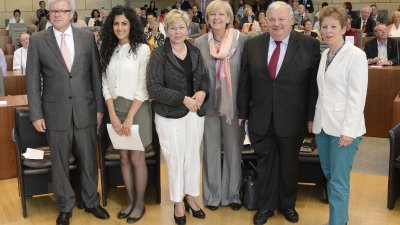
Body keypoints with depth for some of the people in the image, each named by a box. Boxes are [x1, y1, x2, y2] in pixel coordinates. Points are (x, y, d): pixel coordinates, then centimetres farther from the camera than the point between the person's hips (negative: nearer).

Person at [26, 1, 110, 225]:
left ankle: (92, 202, 31)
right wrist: (36, 114, -4)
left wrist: (100, 107, 3)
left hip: (85, 110, 1)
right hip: (56, 112, -1)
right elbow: (33, 80, -1)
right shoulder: (38, 40, -2)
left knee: (89, 160, 12)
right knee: (60, 163, 11)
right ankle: (65, 207, 29)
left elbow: (96, 74, 5)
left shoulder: (87, 37, 2)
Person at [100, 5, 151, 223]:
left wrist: (129, 117, -15)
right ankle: (130, 201, 25)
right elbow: (106, 85, 4)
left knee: (137, 158, 3)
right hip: (116, 109, 5)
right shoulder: (109, 50, 7)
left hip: (137, 108, -4)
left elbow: (143, 87, -12)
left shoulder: (142, 49, -8)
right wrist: (113, 115, -7)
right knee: (124, 158, 12)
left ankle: (140, 204, 18)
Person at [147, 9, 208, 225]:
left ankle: (190, 196, 31)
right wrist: (183, 99, -20)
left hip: (195, 113, 4)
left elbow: (204, 78, 13)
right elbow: (154, 88, -15)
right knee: (175, 159, 6)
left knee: (193, 156, 13)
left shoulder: (195, 52, 6)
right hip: (170, 115, -4)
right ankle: (178, 201, 25)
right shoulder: (159, 55, -9)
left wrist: (202, 92, -10)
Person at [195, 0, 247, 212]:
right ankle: (212, 194, 24)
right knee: (211, 151, 10)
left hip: (234, 105, -1)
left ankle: (232, 193, 26)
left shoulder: (242, 40, -6)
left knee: (233, 151, 10)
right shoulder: (200, 43, 0)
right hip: (208, 105, 1)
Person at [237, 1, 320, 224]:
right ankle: (266, 205, 31)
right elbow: (244, 82, 5)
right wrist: (243, 112, 5)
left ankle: (288, 204, 36)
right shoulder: (252, 45, 1)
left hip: (292, 119, -1)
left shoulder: (310, 45, -7)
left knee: (289, 164, 15)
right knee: (265, 163, 13)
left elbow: (315, 83, -6)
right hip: (260, 118, 2)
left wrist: (311, 116, -6)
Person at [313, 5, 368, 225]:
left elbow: (357, 97, -14)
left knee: (338, 181, -3)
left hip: (343, 128, -7)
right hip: (323, 125, 7)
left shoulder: (356, 55, -10)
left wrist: (348, 131, -18)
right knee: (329, 175, 16)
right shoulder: (325, 55, 10)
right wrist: (315, 119, 10)